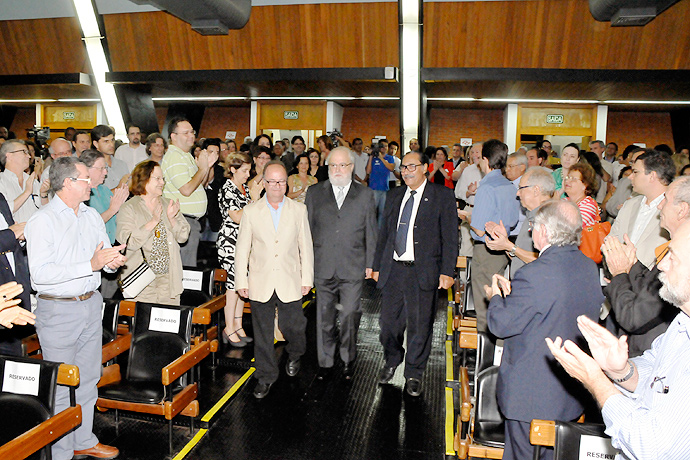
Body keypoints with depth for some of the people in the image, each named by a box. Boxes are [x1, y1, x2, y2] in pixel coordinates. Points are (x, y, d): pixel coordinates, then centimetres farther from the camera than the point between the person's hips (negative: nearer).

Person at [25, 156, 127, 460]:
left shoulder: (92, 216, 9)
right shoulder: (42, 221, -12)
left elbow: (106, 253, 13)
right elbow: (39, 274, -21)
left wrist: (113, 260, -11)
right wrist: (90, 265, -26)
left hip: (91, 305, 7)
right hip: (58, 311, -6)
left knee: (88, 380, 16)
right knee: (60, 387, 3)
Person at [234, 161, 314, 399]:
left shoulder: (299, 210, 2)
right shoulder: (251, 211, 0)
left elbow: (306, 246, 4)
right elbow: (242, 249, 3)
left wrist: (307, 278, 2)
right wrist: (241, 281, 1)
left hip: (290, 282, 0)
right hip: (260, 283, 0)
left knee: (293, 326, 5)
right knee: (262, 332, 9)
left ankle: (294, 356, 40)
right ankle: (265, 376, 28)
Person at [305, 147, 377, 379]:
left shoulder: (365, 194, 5)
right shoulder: (314, 193, 7)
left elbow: (371, 233, 7)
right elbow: (307, 229, 8)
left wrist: (370, 264, 3)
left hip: (353, 267, -1)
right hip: (323, 267, 1)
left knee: (350, 315, 2)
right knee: (324, 317, 10)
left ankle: (349, 359, 24)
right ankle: (325, 361, 26)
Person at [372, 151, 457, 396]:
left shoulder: (443, 196, 0)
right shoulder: (395, 196, 14)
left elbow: (450, 237, -4)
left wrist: (447, 272, -11)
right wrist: (377, 266, 13)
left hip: (423, 272, -4)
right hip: (392, 270, 4)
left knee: (419, 325, 4)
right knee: (388, 321, 9)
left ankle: (414, 373, 25)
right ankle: (391, 360, 37)